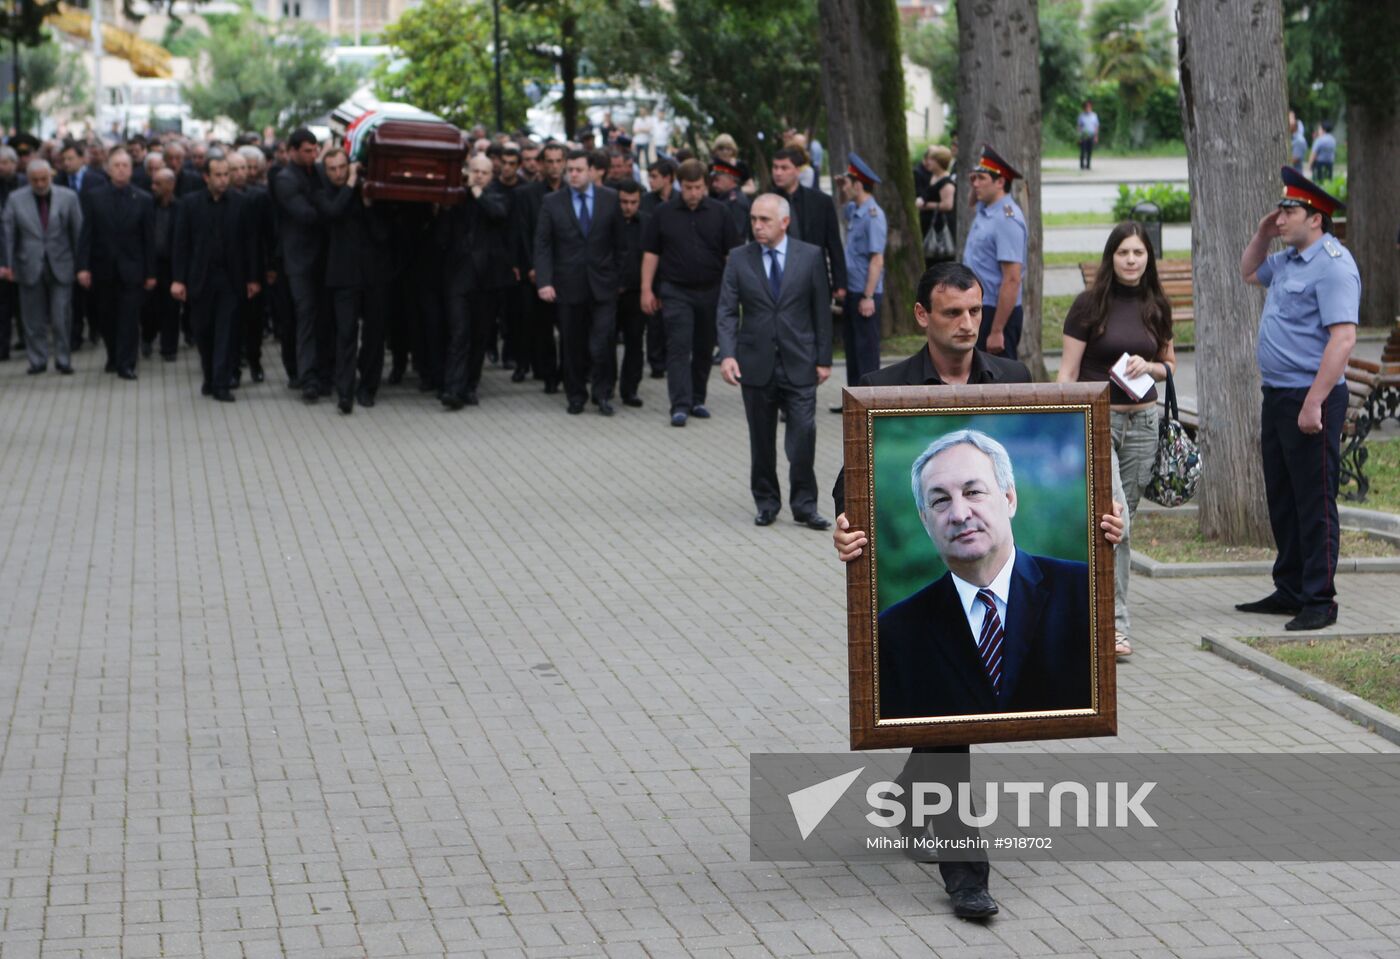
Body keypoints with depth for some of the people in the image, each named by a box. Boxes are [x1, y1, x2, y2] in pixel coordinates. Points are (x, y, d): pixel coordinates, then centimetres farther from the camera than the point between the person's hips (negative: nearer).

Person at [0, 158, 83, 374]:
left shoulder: (68, 197, 0)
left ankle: (63, 360, 10)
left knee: (61, 318, -1)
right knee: (33, 320, 6)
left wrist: (81, 265, 1)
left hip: (60, 267, -1)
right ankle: (37, 360, 16)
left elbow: (78, 232, 2)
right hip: (29, 267, 1)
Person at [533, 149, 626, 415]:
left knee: (603, 343, -8)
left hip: (603, 284, -1)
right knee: (572, 346, 7)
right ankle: (576, 396, 19)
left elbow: (621, 241, 6)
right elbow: (542, 244, 1)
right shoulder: (552, 202, 3)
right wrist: (544, 281, -9)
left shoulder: (610, 199, 3)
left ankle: (602, 393, 7)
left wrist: (620, 277, 2)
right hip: (568, 285, 1)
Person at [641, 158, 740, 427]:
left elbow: (732, 253, 4)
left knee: (704, 349, 9)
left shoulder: (719, 213, 3)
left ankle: (697, 400, 22)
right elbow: (651, 253, 4)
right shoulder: (664, 213, 2)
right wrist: (646, 290, 0)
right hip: (676, 291, -2)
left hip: (711, 291, 2)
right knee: (679, 347, -10)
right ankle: (680, 405, -13)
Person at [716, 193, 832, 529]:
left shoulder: (810, 256, 2)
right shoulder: (739, 259, 3)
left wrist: (823, 358, 1)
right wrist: (727, 354, -13)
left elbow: (822, 310, 4)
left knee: (803, 435, -8)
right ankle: (766, 503, 20)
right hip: (755, 363, 1)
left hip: (799, 364, -1)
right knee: (761, 440, 8)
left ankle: (804, 505, 2)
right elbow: (727, 312, 1)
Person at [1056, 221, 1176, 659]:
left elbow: (1171, 364, 20)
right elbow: (1068, 372, -4)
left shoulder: (1156, 306, 8)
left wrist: (1149, 366, -3)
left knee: (1123, 523, 8)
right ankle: (1115, 622, -13)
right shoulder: (1090, 304, -5)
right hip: (1095, 420, -5)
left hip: (1142, 422, 5)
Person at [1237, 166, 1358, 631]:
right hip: (1276, 396, 10)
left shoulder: (1333, 265, -16)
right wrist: (1262, 234, 16)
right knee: (1282, 500, 15)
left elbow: (1343, 337, -24)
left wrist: (1313, 404, -27)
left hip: (1310, 398, -10)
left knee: (1314, 503, -4)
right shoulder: (1288, 260, 14)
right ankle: (1289, 591, 23)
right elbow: (1248, 273, 36)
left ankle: (1319, 601, 1)